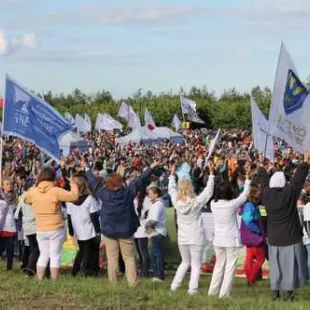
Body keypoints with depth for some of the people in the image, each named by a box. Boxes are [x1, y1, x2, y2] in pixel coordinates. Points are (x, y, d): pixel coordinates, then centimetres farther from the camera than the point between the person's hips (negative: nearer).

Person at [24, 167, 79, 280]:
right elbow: (74, 196, -17)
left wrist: (35, 185, 21)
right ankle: (54, 281, 2)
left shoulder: (33, 192, -2)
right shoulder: (56, 191, -14)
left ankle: (39, 280, 11)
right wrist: (73, 184, -1)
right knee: (55, 255, 3)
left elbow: (26, 199, 20)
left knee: (44, 254, 14)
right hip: (56, 229, -4)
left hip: (40, 230, 4)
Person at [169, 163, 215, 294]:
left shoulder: (176, 201, -6)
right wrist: (211, 174, -1)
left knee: (185, 262, 21)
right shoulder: (197, 202, -14)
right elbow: (208, 191, -6)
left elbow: (171, 189, 10)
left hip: (182, 238, 4)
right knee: (196, 265, 3)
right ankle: (192, 289, -1)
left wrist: (172, 174, 20)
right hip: (196, 239, -4)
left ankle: (174, 285, 16)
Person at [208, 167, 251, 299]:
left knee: (219, 266, 16)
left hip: (218, 239, 5)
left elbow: (217, 196, 16)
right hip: (231, 240, -5)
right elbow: (244, 194, -3)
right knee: (230, 267, 2)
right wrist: (247, 177, 5)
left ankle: (213, 291, 16)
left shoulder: (213, 204, -6)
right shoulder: (232, 204, -15)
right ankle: (224, 293, -1)